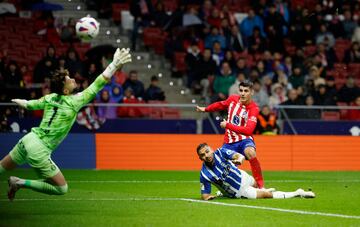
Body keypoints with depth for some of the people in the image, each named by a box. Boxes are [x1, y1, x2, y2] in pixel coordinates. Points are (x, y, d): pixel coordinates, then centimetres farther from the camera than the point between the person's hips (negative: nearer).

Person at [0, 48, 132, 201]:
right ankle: (20, 183, -4)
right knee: (61, 189, 0)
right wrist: (115, 64, -11)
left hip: (28, 140, 7)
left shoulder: (50, 98, 5)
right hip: (39, 151, -7)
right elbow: (97, 85, -14)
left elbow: (29, 104, 22)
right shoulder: (74, 101, -13)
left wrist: (20, 102, 45)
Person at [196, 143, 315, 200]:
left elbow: (238, 155, -31)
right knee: (268, 194, -9)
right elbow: (204, 195, -16)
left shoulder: (220, 152, -19)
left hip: (243, 177, 4)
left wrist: (240, 158, -55)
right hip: (239, 191, -4)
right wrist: (207, 197, -40)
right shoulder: (205, 174, -25)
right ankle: (298, 193, 5)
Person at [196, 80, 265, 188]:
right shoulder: (232, 99, 0)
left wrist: (228, 125, -22)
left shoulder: (254, 108, -16)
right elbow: (220, 104, 24)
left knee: (250, 153, -37)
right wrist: (205, 109, 36)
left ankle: (261, 186, -32)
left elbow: (248, 130, -27)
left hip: (244, 140, -6)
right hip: (229, 142, 6)